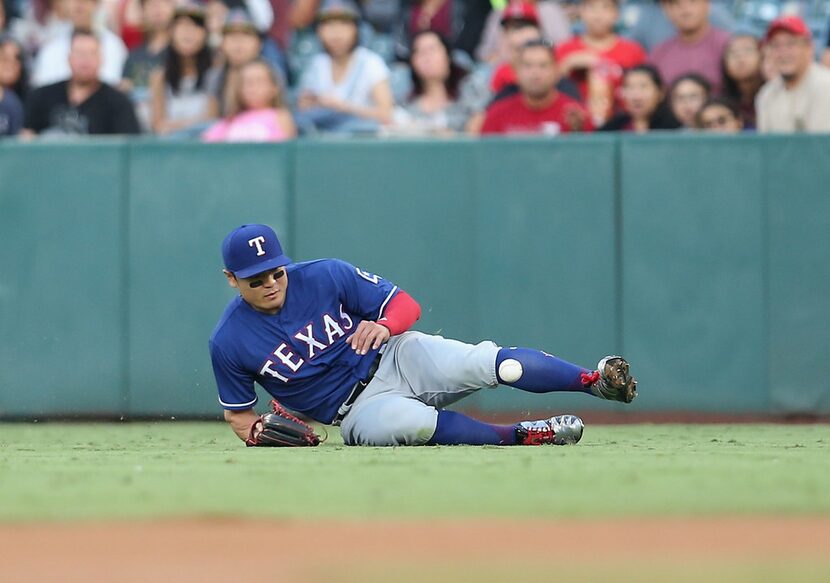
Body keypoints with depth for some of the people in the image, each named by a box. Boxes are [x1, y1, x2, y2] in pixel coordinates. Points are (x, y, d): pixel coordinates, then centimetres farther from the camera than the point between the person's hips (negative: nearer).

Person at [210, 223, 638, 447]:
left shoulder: (325, 276, -7)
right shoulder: (229, 342, -8)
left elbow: (406, 305, -1)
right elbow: (237, 411, 7)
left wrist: (383, 325, -24)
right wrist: (256, 431, -16)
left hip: (395, 359, 2)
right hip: (358, 410, -2)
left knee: (486, 363, -26)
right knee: (409, 422, -38)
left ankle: (595, 381, -26)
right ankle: (520, 436, -27)